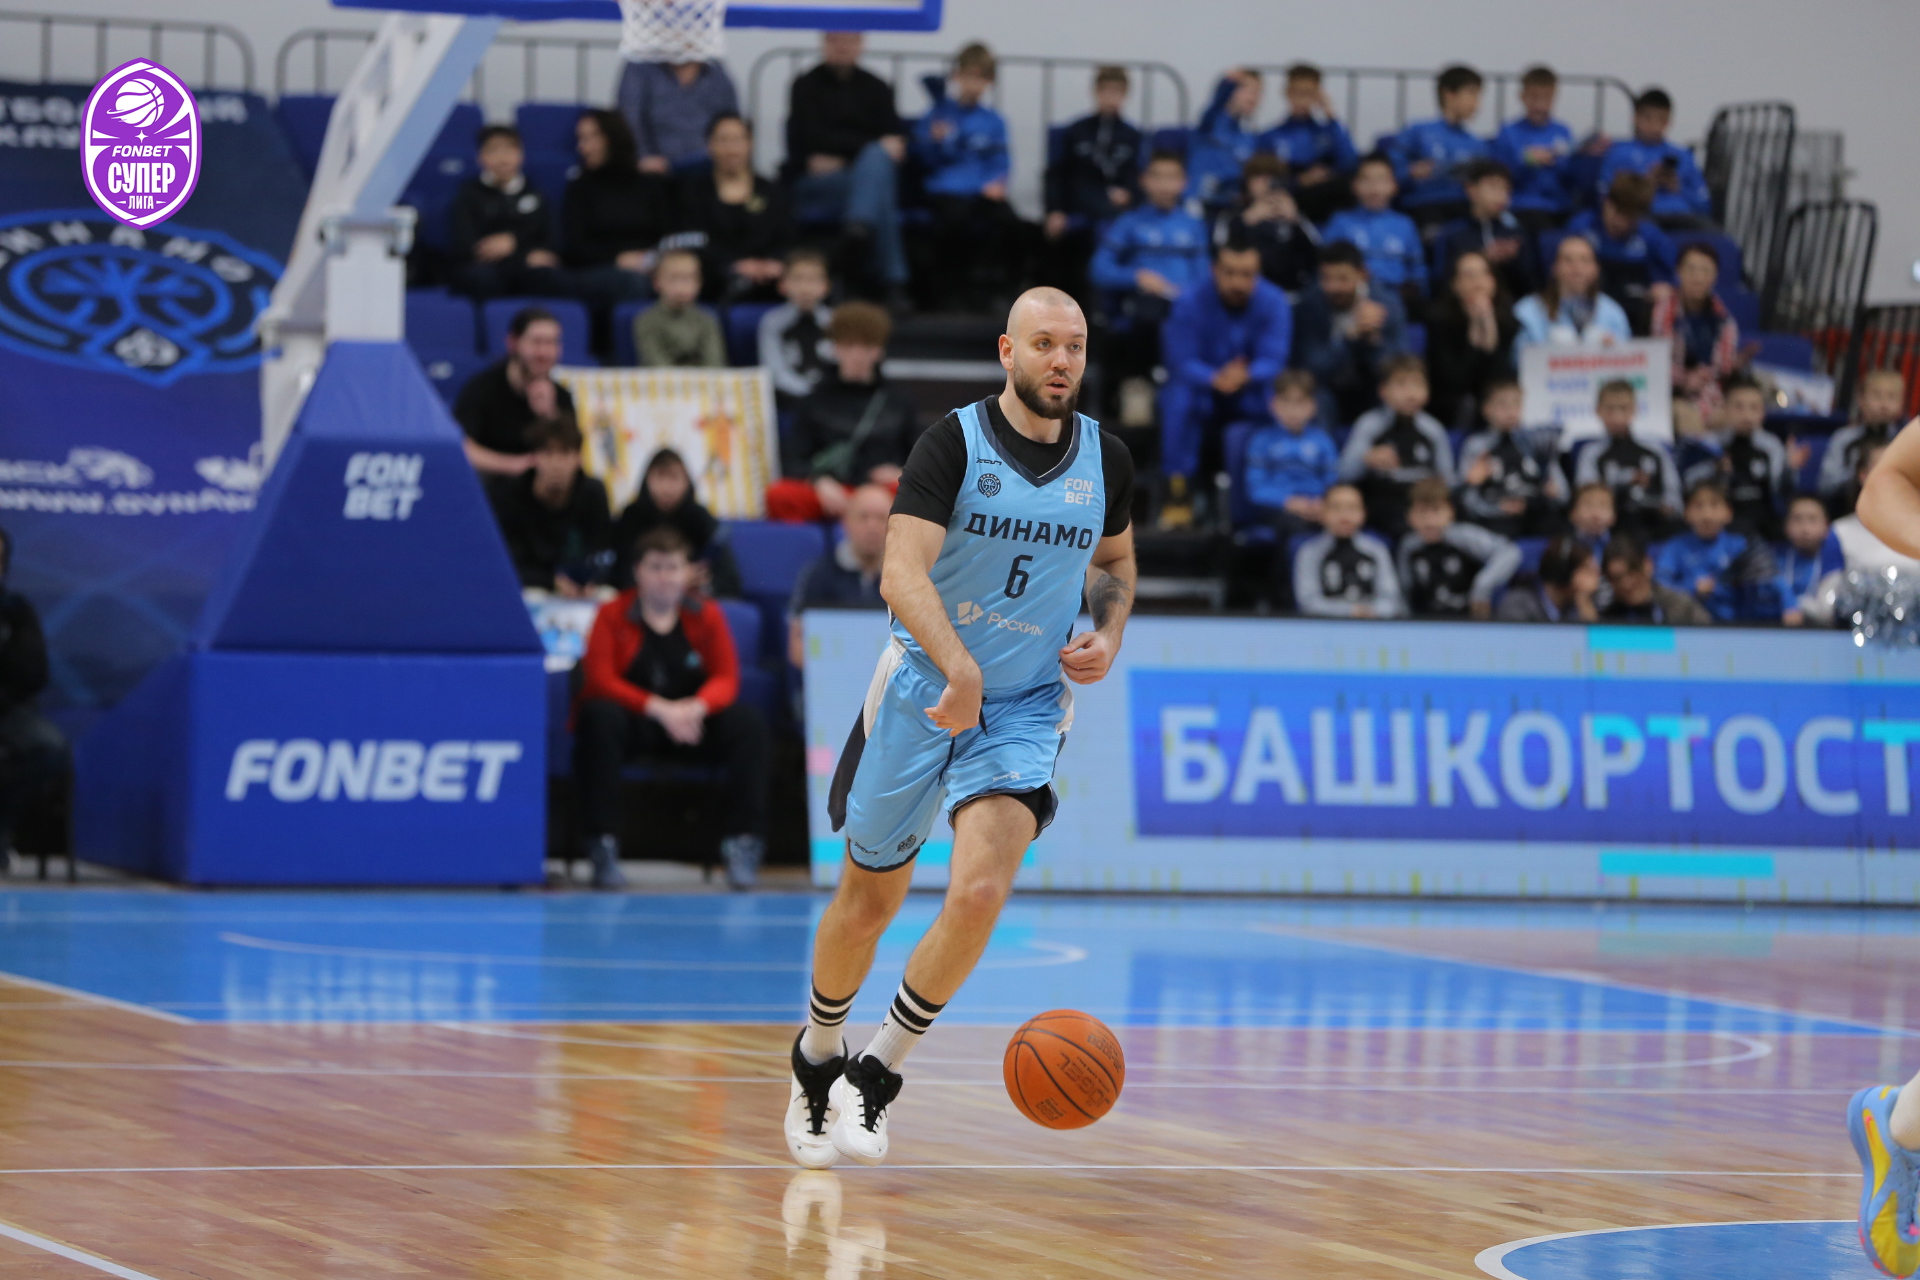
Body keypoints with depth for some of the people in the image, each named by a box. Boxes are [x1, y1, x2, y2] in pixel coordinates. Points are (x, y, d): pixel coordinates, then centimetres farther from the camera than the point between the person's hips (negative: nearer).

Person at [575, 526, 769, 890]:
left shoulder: (706, 615, 5)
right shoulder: (612, 615, -1)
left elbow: (726, 678, -1)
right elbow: (600, 680, -12)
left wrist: (697, 707, -25)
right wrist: (659, 709, -26)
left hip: (692, 721, 2)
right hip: (633, 723, -2)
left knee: (747, 722, -24)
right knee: (600, 718, -35)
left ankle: (743, 840, -25)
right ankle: (602, 845, -34)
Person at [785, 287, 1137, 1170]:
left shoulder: (1104, 459, 1)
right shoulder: (955, 442, -13)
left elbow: (1114, 560, 21)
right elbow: (902, 573, -24)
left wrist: (1108, 635, 0)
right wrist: (958, 668, -39)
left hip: (1025, 707, 2)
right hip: (924, 690, -2)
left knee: (979, 895, -19)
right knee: (871, 897, 10)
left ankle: (877, 1075, -2)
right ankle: (817, 1058, 36)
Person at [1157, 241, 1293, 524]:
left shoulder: (1274, 303, -16)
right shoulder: (1190, 303, -20)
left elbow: (1273, 361, -22)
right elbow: (1182, 363, -23)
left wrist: (1246, 376, -46)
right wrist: (1215, 379, -46)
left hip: (1251, 390, 2)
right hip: (1203, 386, -2)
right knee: (1179, 398, -34)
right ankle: (1178, 488, -25)